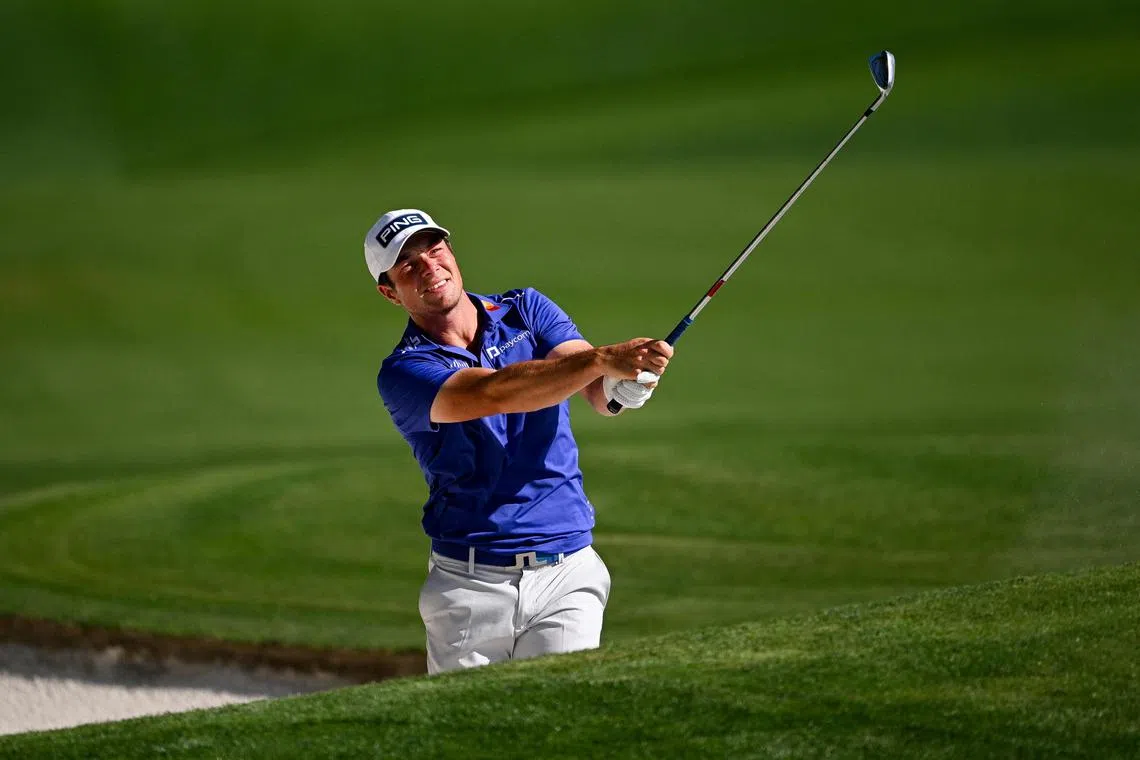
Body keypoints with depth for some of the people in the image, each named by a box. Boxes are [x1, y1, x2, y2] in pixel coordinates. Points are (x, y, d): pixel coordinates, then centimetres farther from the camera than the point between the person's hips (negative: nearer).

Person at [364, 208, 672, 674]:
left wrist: (623, 383, -34)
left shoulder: (526, 310, 8)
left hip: (566, 573, 2)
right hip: (469, 587, -2)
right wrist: (602, 358, -36)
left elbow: (598, 393, -8)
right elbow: (495, 392, -24)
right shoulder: (403, 373, -5)